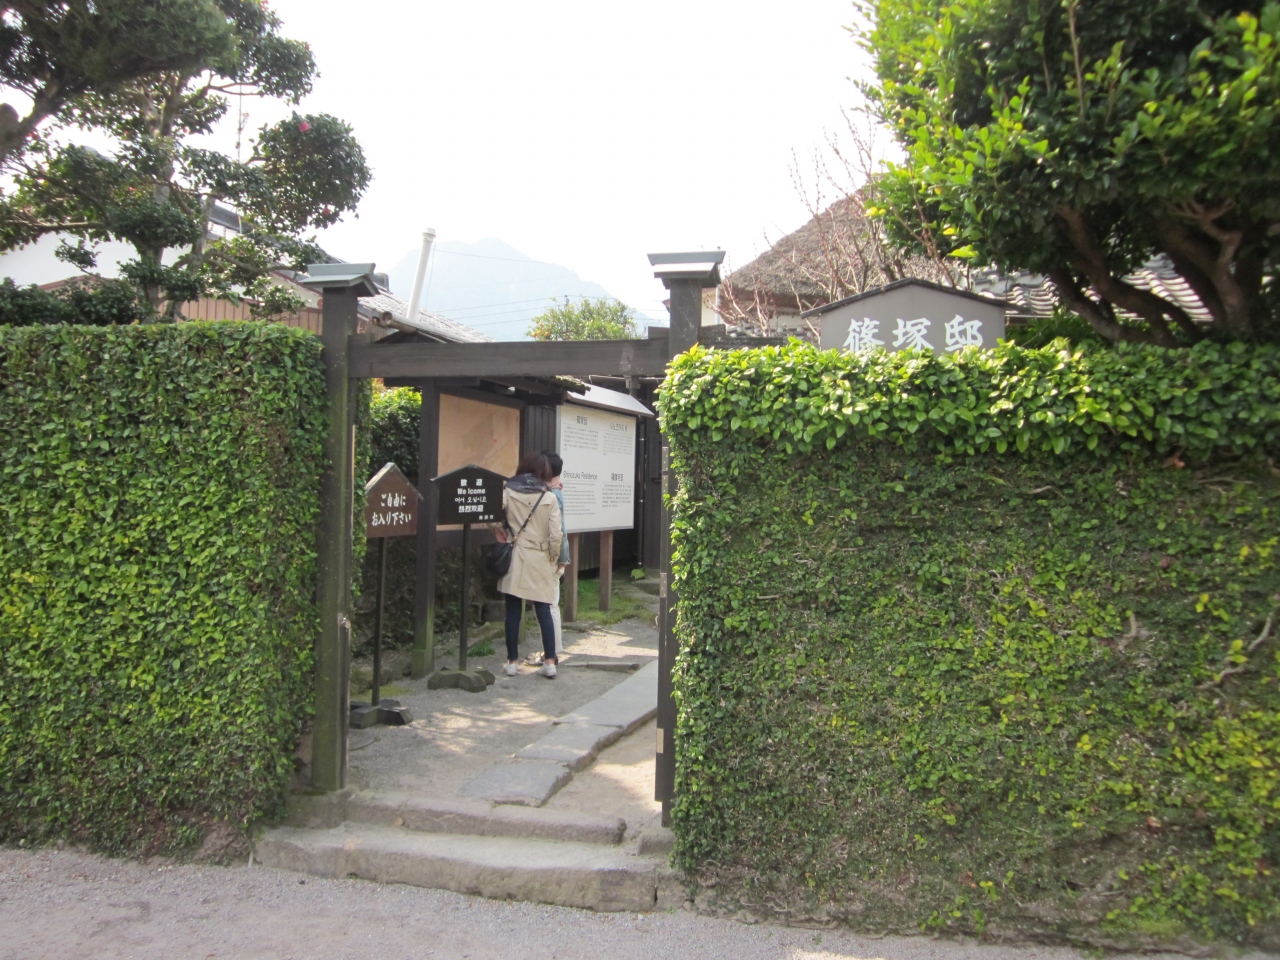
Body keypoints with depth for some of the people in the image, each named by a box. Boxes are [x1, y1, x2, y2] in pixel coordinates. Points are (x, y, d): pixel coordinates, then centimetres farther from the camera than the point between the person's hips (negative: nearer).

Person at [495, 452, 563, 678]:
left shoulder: (508, 492, -1)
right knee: (543, 611, 6)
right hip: (540, 560, 0)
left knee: (513, 611, 6)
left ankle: (513, 662, 10)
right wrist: (553, 559, 7)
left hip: (514, 558, 0)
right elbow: (556, 534, -7)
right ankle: (550, 661, 4)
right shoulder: (549, 498, -3)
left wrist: (499, 532, 4)